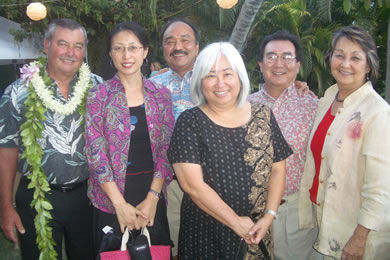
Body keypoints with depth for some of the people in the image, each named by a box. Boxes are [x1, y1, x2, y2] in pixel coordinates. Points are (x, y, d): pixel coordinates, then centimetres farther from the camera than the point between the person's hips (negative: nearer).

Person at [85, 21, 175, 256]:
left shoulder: (161, 95, 2)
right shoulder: (98, 96, -5)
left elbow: (166, 149, 0)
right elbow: (95, 151, -9)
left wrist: (153, 197, -9)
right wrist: (120, 203, -13)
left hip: (152, 198, 2)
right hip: (111, 201, -2)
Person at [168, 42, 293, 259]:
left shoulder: (263, 116, -1)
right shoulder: (190, 121, -10)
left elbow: (278, 169, 3)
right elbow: (192, 184, -15)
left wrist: (269, 216, -8)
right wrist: (237, 223, -14)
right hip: (205, 234, -2)